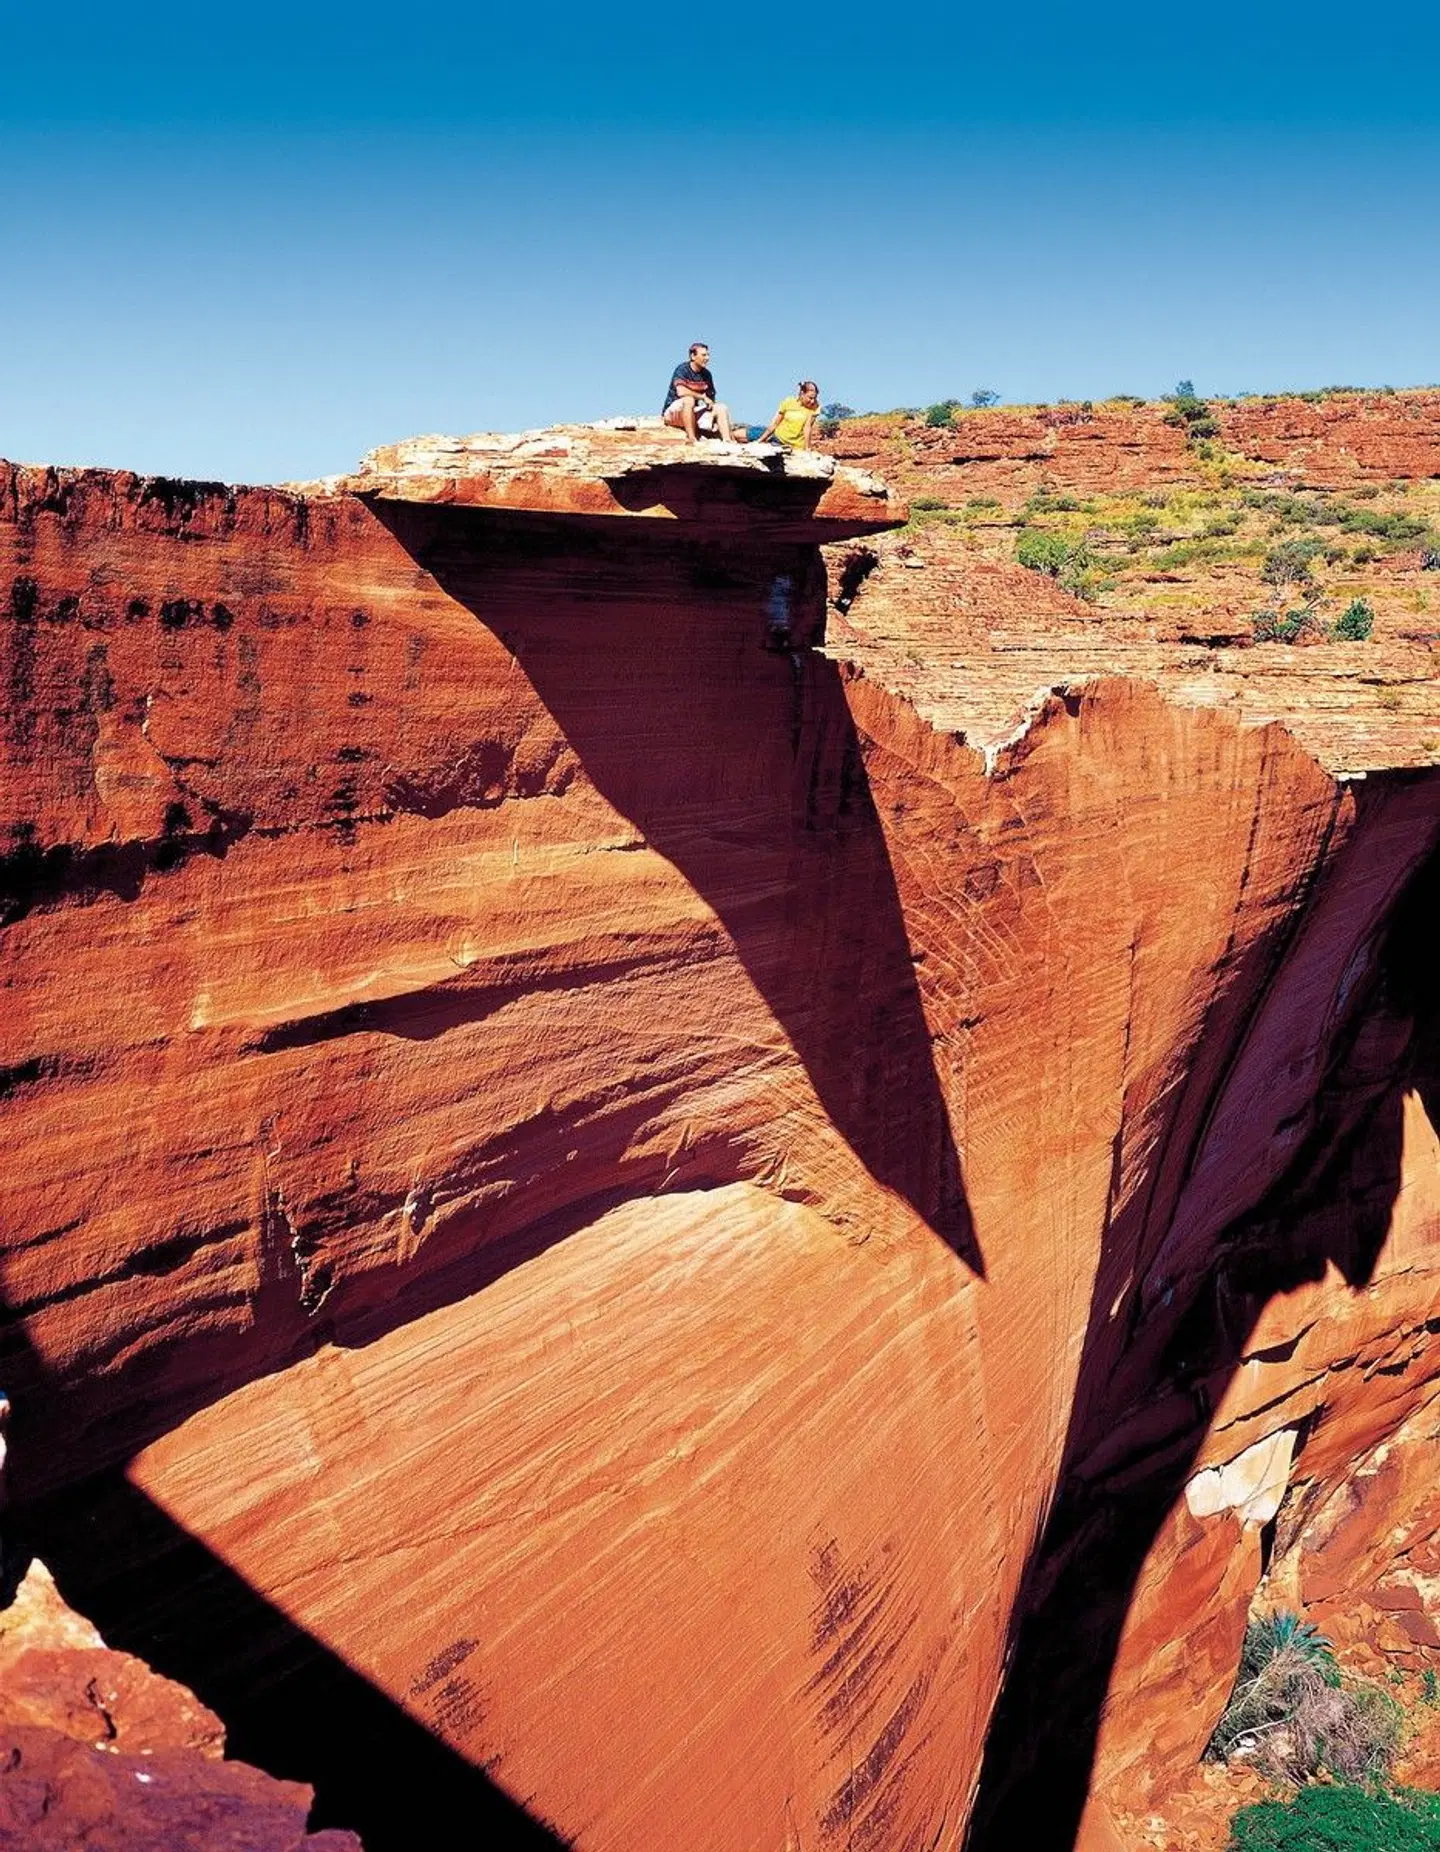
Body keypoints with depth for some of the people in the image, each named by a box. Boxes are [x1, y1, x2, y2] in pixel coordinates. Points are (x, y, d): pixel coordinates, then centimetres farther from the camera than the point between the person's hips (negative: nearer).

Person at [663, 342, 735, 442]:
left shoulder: (706, 374, 7)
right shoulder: (682, 369, -12)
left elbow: (711, 399, 9)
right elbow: (681, 392, -28)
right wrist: (703, 397, -20)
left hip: (694, 413, 7)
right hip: (674, 411, -7)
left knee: (722, 408, -8)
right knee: (688, 399, -36)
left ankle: (727, 441, -26)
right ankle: (691, 439, -40)